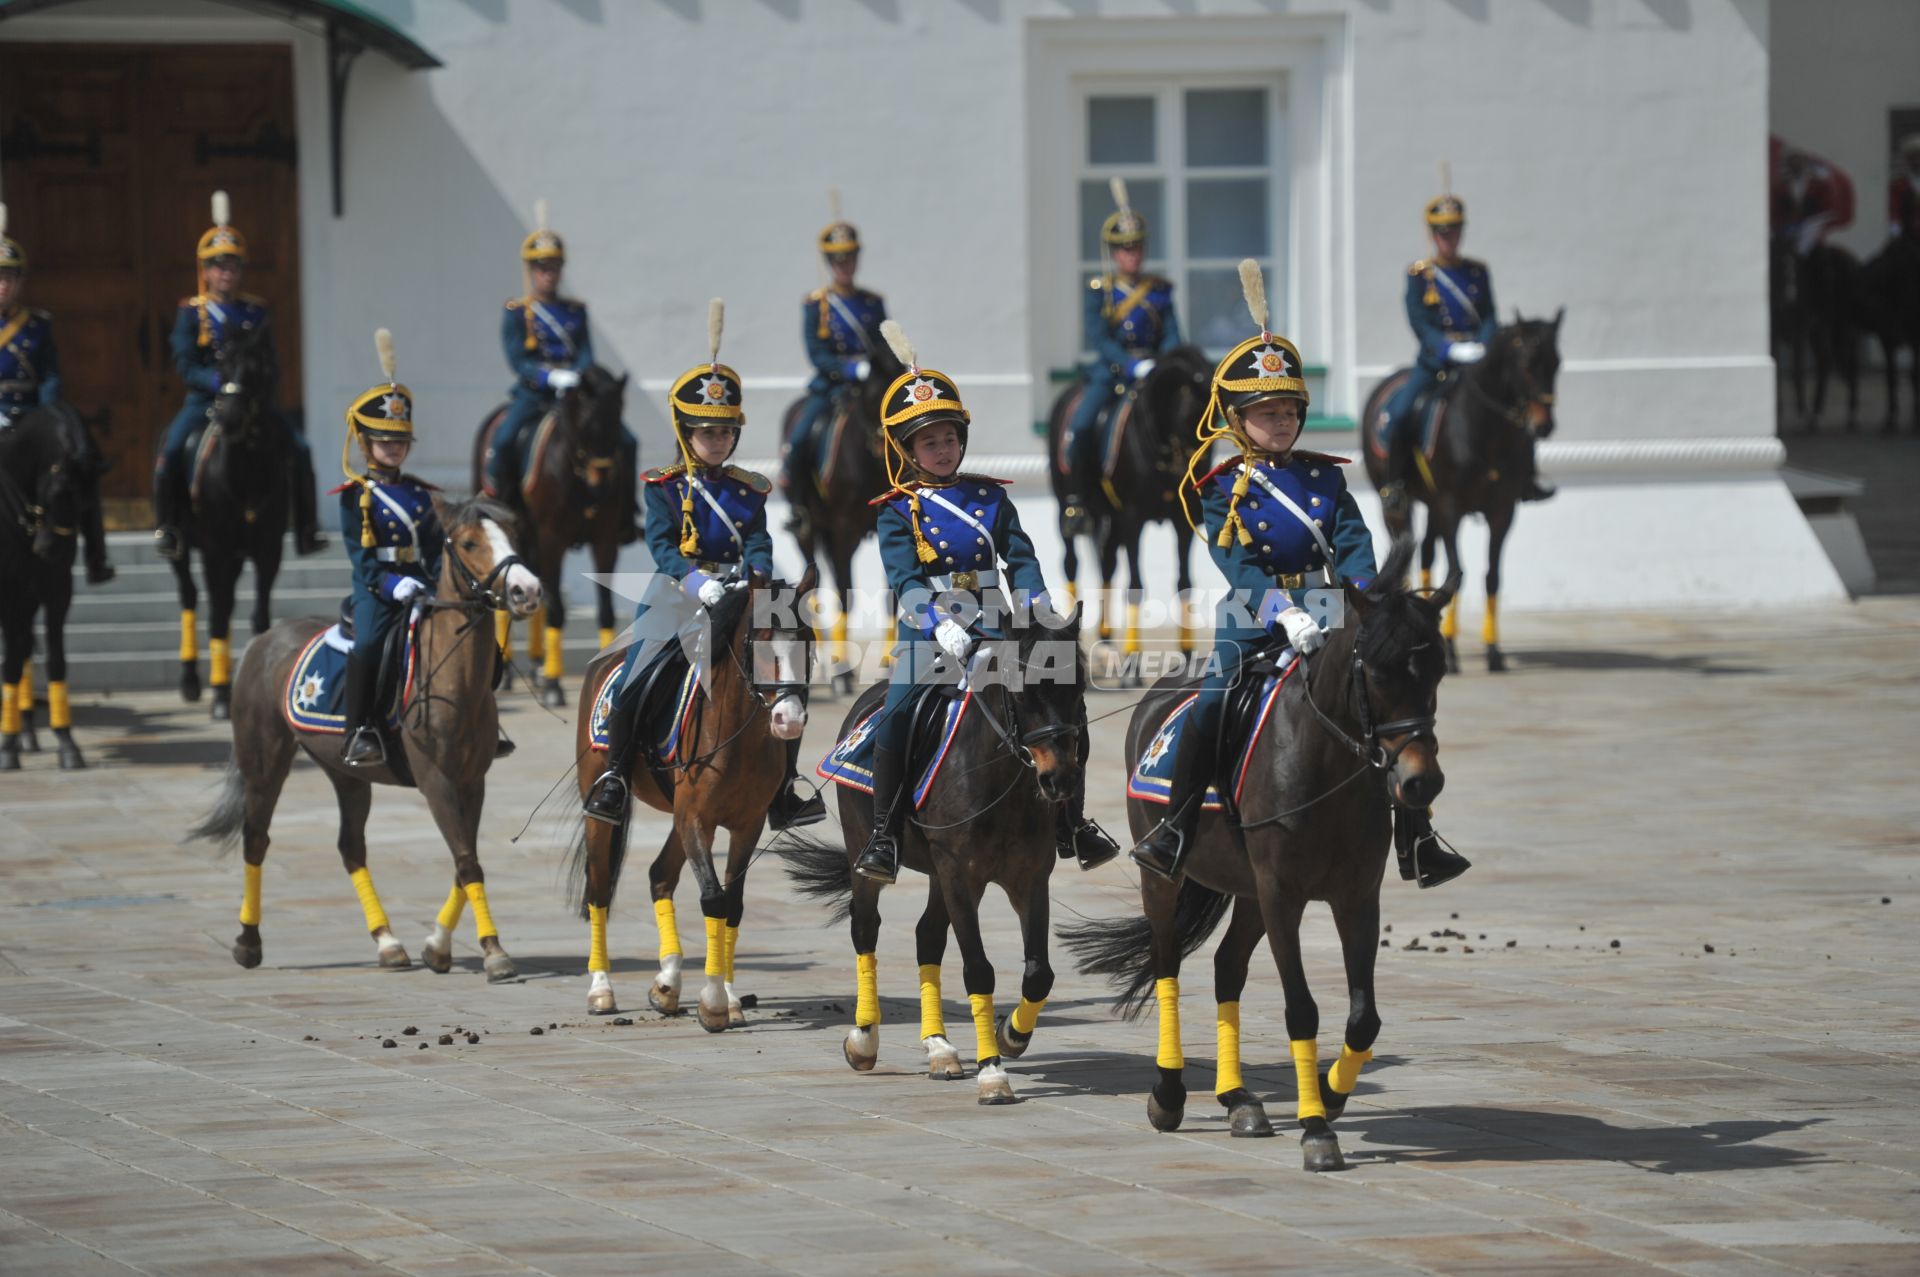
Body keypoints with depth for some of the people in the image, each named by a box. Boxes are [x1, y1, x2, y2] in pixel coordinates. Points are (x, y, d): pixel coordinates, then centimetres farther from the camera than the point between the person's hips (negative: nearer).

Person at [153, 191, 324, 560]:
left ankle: (306, 529, -5)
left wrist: (265, 394, -11)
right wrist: (220, 382, -23)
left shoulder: (255, 311, 10)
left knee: (298, 448, -16)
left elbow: (271, 363, 8)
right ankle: (166, 526, -13)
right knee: (171, 448, -28)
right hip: (204, 400, -2)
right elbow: (185, 367, -6)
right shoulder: (192, 313, 1)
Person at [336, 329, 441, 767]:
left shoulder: (420, 493, 18)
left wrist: (437, 580, -2)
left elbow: (436, 545, 17)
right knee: (367, 644, -31)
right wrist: (390, 584, -20)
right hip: (376, 587, -5)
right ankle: (361, 732, -28)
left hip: (421, 586, 5)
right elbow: (358, 551, -6)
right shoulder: (357, 495, 3)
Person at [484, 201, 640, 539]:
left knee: (626, 441, -13)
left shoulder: (576, 311, 14)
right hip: (531, 394, -3)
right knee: (504, 441, -31)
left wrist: (579, 375, -17)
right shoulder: (516, 313, 2)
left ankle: (624, 510, -1)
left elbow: (586, 354, 6)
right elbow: (518, 361, -9)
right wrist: (552, 376, -25)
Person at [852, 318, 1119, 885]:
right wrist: (940, 625, -27)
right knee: (897, 714, -27)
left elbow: (1021, 561, 6)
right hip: (926, 632, -3)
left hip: (992, 627, 3)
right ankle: (883, 836, -18)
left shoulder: (990, 497, 15)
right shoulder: (898, 511, 5)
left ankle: (1072, 825, 7)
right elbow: (906, 580, -9)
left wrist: (1042, 615, -13)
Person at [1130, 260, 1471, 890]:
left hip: (1324, 611, 3)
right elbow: (1239, 566, -13)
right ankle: (1176, 826, -12)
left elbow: (1353, 542, 0)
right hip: (1254, 620, -3)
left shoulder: (1324, 477, 10)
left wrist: (1366, 597, -20)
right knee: (1211, 704, -23)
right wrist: (1286, 612, -29)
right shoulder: (1224, 490, -1)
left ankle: (1415, 838, -2)